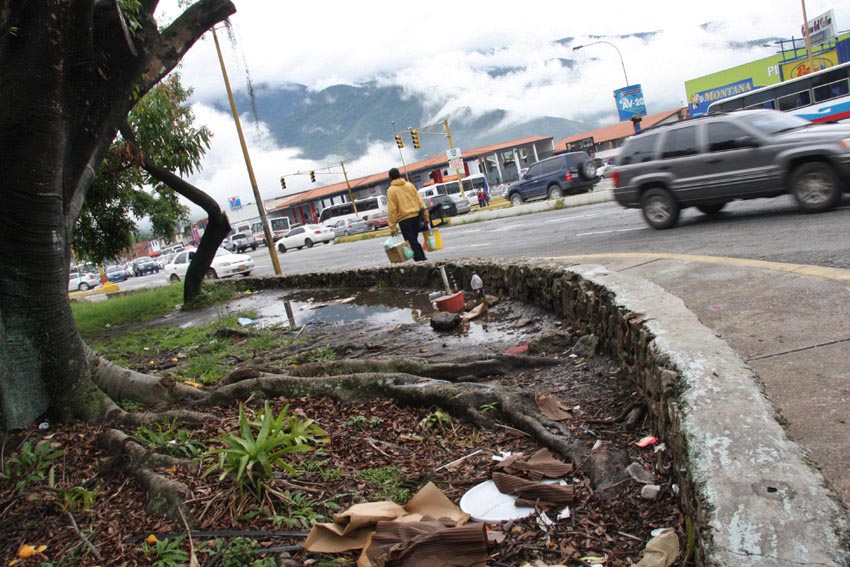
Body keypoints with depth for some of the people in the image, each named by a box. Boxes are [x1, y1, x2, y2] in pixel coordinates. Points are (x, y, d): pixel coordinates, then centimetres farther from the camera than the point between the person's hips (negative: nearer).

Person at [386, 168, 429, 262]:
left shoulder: (391, 190, -6)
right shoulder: (409, 185, 8)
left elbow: (392, 210, -11)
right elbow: (420, 200, 7)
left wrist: (392, 226, -9)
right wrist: (426, 215, 11)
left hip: (404, 219, -5)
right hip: (415, 216, 5)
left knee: (411, 242, 1)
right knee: (414, 240, 18)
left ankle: (420, 259, -4)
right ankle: (422, 259, 19)